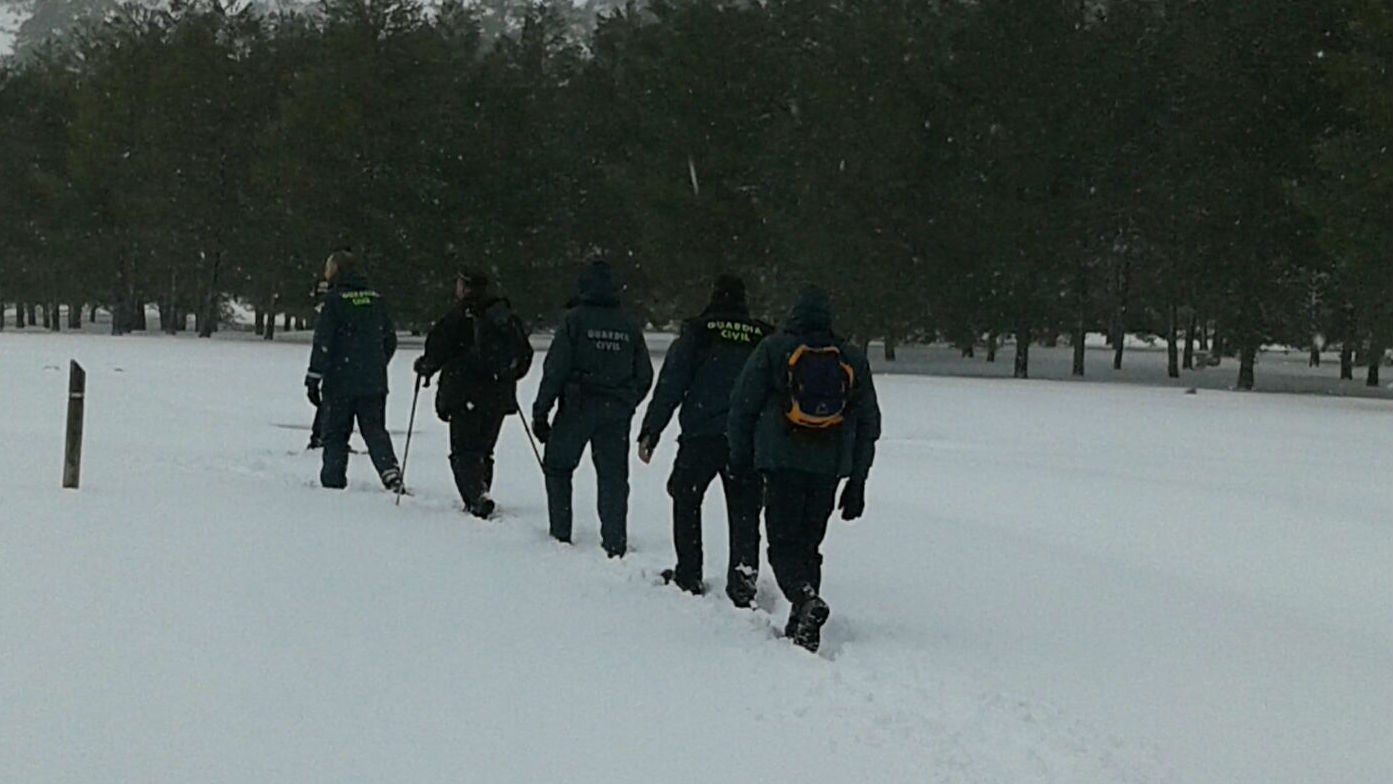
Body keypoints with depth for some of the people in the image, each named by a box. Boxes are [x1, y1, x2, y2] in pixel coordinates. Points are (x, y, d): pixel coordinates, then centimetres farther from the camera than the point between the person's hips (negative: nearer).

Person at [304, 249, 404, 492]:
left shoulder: (334, 298, -8)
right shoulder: (375, 299, 9)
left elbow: (323, 342, -12)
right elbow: (390, 339, 16)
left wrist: (313, 378, -9)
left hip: (341, 382, -5)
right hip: (374, 382, 5)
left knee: (335, 434, 5)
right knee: (375, 431, 7)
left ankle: (333, 482, 3)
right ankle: (391, 473, -13)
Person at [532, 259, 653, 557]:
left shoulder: (575, 319, -8)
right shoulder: (629, 324, 5)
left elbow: (556, 368, -10)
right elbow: (644, 375, 10)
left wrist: (541, 411, -6)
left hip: (577, 408, -3)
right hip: (617, 414, 3)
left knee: (557, 466, 13)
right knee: (614, 476, 6)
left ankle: (560, 533, 11)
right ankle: (615, 543, 1)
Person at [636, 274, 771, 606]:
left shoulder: (698, 332, 1)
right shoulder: (765, 338, 8)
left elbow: (670, 385, -3)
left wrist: (649, 432, 0)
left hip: (702, 434, -2)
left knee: (686, 499, 15)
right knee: (744, 510, 6)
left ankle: (688, 576, 16)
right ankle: (743, 576, -6)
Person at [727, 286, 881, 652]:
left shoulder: (772, 349, 1)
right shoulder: (854, 359, 11)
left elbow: (743, 405, 1)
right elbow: (868, 423, 14)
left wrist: (740, 457, 12)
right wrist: (857, 482, 19)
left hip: (782, 463, -3)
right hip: (829, 469, 3)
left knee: (784, 543, -2)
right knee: (808, 543, 14)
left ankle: (805, 596, -29)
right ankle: (801, 625, 8)